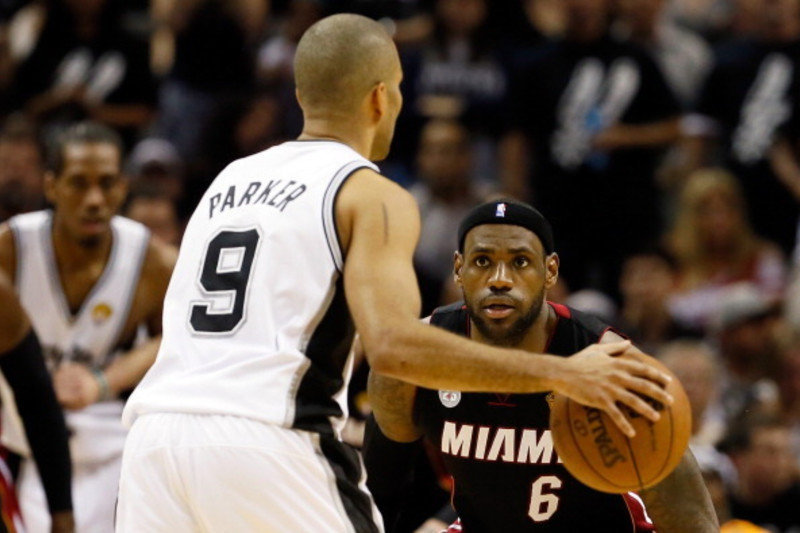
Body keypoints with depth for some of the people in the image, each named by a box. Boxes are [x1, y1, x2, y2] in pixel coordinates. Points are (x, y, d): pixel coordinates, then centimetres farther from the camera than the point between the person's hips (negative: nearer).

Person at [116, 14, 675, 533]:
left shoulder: (229, 180, 22)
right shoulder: (373, 196, 0)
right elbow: (393, 344, -16)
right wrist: (560, 373, -14)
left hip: (157, 429, 6)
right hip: (262, 441, -6)